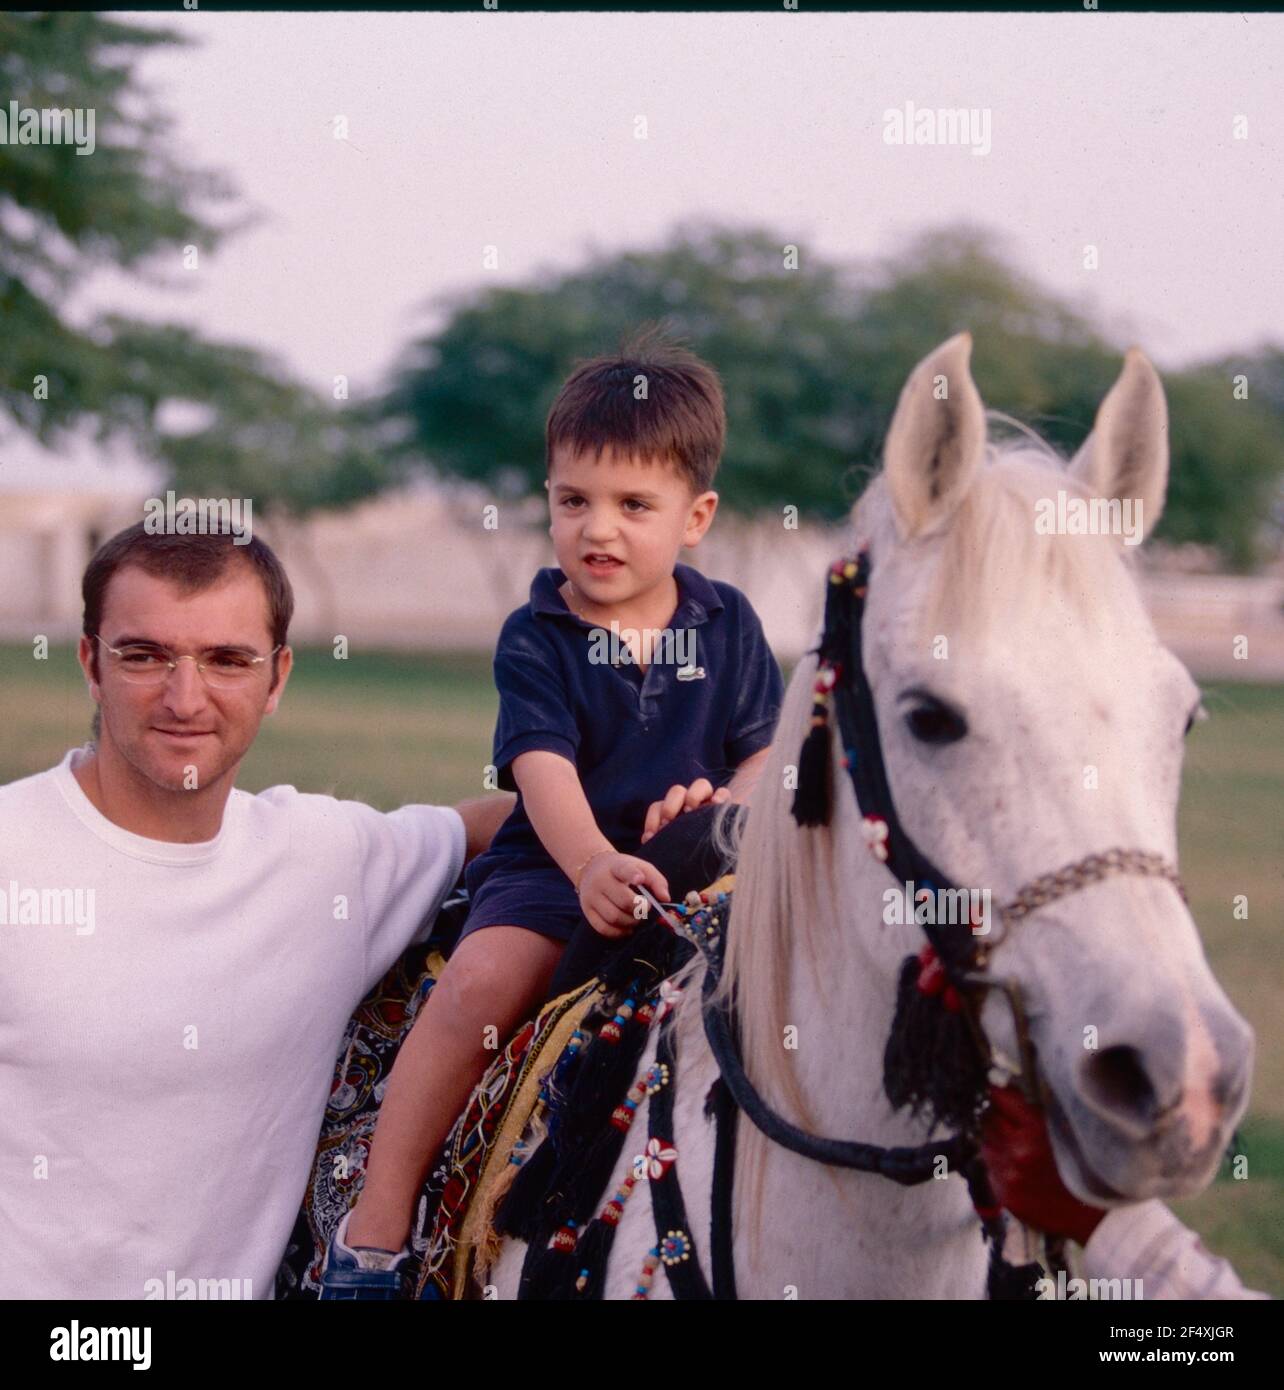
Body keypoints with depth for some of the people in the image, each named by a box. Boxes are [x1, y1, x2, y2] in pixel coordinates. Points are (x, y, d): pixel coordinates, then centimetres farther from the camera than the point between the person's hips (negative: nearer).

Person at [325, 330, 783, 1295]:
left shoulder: (729, 625, 7)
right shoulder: (535, 638, -2)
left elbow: (767, 754, 8)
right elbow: (545, 772, -16)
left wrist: (726, 806, -17)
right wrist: (592, 866, -36)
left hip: (696, 872, 3)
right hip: (553, 870, -3)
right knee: (481, 984, -27)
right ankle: (376, 1231, -20)